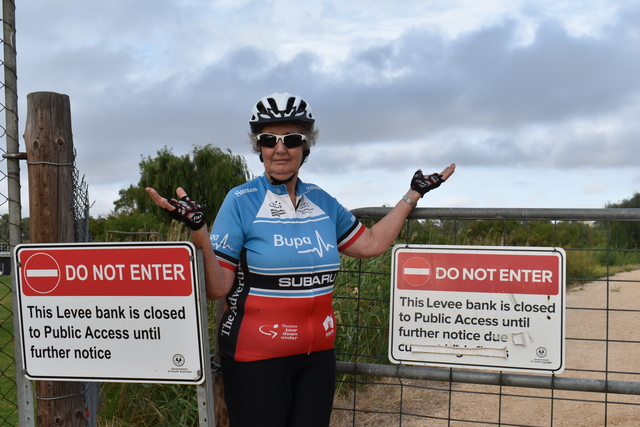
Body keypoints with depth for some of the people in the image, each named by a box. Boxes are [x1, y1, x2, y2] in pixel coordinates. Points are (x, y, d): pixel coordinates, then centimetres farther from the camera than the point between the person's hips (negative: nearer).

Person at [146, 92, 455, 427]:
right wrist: (197, 229, -28)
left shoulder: (322, 201, 5)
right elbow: (217, 287, -13)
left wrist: (414, 193, 15)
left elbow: (372, 243, 14)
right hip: (256, 358, -5)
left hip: (318, 355, 5)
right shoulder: (241, 201, -9)